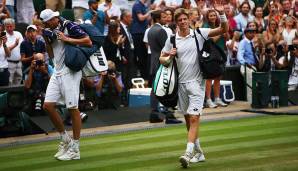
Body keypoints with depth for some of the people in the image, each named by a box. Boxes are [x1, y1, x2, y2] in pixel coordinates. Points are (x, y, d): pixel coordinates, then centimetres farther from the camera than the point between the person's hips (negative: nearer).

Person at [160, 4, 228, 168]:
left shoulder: (199, 34, -2)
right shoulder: (171, 39, 5)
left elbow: (224, 29, -3)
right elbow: (162, 59, 13)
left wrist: (221, 13, -19)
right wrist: (169, 58, -9)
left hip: (196, 82, -4)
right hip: (181, 83, 4)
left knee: (194, 118, -15)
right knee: (188, 120, 12)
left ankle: (188, 153, -22)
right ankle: (198, 152, 25)